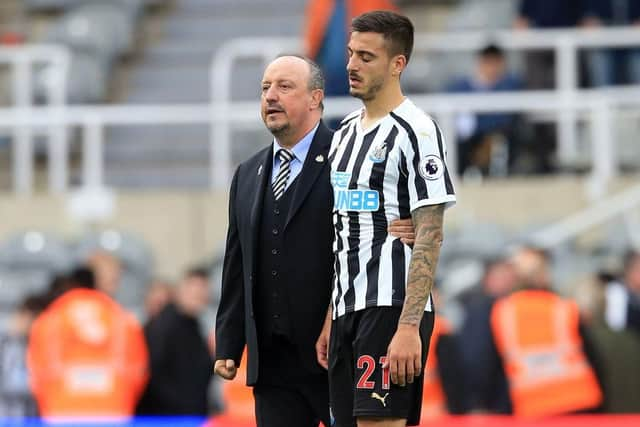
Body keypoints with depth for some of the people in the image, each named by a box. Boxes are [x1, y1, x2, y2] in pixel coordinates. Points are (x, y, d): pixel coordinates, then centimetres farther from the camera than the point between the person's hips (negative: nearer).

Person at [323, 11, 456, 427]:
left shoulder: (416, 130, -8)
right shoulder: (346, 132, 17)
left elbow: (430, 236, -14)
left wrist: (409, 327, -21)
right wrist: (329, 321, 17)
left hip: (391, 310, -8)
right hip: (348, 310, 8)